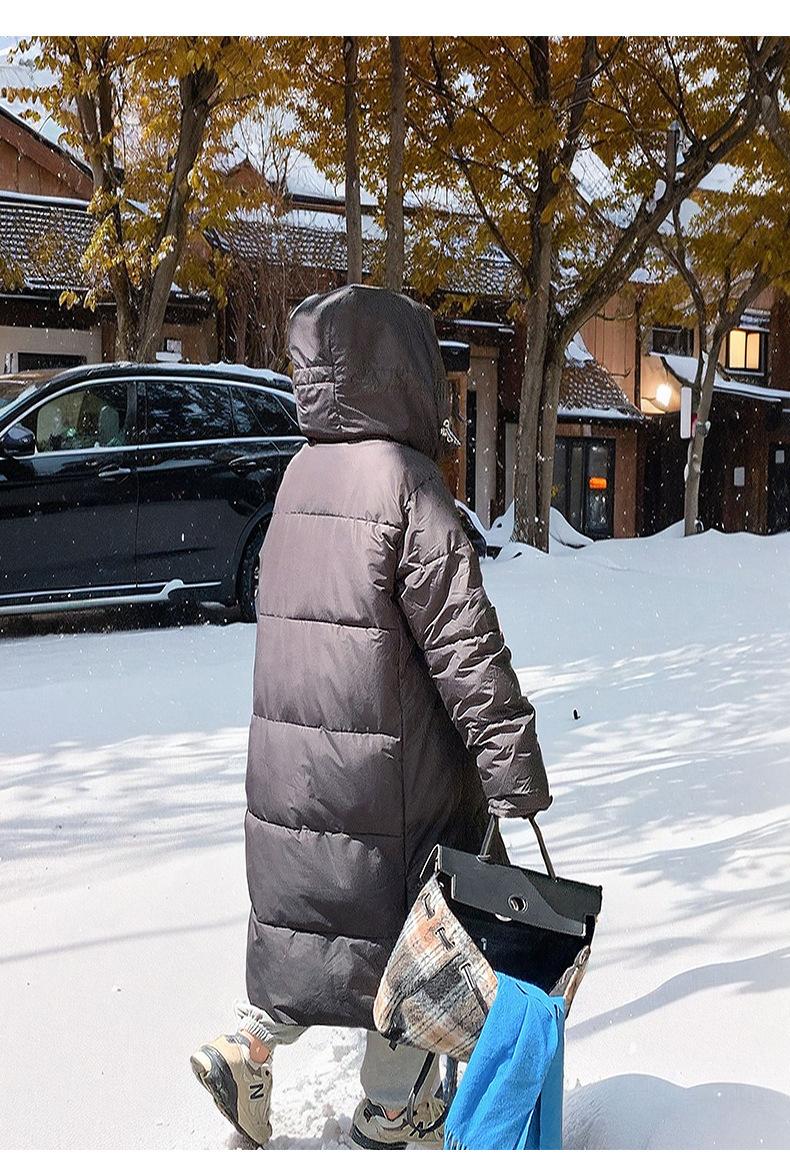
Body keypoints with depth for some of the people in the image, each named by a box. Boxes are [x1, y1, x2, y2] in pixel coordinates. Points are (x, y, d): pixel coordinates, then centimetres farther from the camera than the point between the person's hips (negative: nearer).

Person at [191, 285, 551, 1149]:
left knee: (317, 911, 21)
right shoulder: (406, 480, -16)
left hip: (291, 753, 7)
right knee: (411, 927, 10)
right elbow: (464, 640, -18)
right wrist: (516, 774, -13)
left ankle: (247, 1049, 18)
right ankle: (389, 1112, 24)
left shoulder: (302, 473, 8)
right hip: (390, 763, -7)